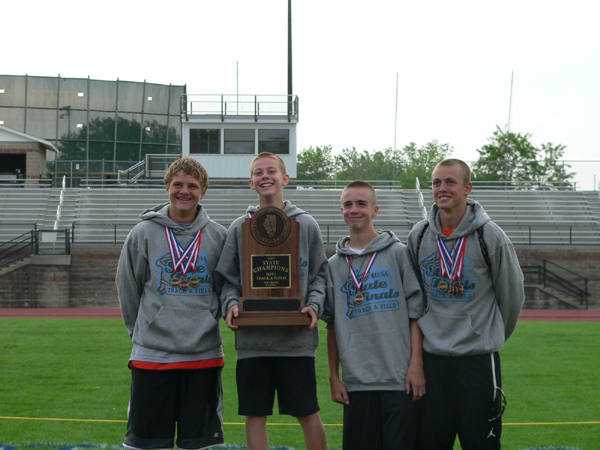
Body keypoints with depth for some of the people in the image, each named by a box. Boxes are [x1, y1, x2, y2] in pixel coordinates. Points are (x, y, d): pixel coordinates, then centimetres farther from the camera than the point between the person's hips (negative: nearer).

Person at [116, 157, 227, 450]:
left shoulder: (219, 236, 4)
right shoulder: (143, 233, 1)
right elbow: (127, 288, 8)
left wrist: (210, 320, 7)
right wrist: (141, 330, 9)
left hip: (204, 354, 1)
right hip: (152, 355, -1)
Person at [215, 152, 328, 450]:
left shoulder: (306, 224, 6)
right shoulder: (239, 228, 8)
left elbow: (319, 274, 8)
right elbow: (227, 279, 9)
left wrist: (314, 305, -9)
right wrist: (230, 304, -10)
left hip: (297, 339, -1)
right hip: (252, 341, 1)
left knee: (308, 414, 4)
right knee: (255, 415, 6)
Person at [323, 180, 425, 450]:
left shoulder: (398, 253, 4)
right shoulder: (335, 265, 12)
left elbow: (416, 314, 1)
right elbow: (332, 326, 15)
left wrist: (416, 365, -6)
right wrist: (333, 376, 9)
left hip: (400, 378, -2)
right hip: (356, 381, 3)